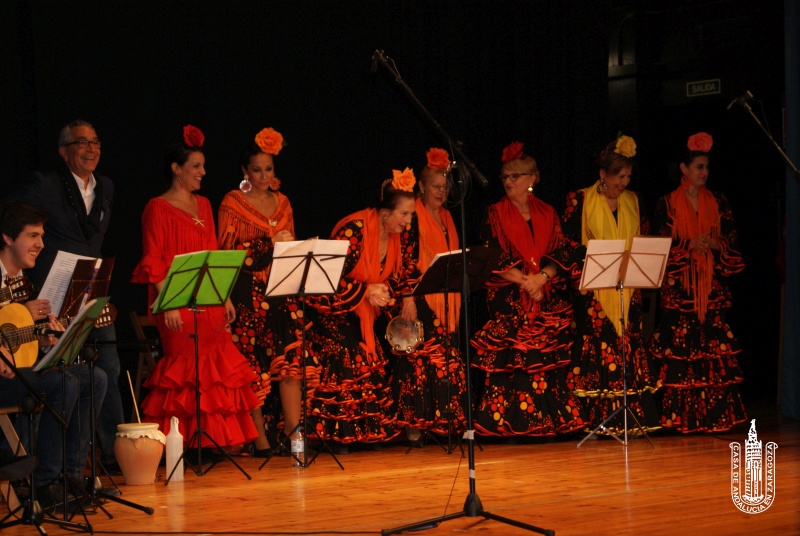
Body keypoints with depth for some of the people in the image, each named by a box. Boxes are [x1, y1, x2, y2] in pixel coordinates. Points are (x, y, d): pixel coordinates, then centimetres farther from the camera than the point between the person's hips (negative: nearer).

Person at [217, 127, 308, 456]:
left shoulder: (282, 203, 15)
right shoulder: (232, 203, 1)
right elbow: (226, 252, -5)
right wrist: (269, 245, -15)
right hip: (247, 294, -4)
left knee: (291, 359, -7)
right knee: (252, 366, -5)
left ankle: (294, 432, -6)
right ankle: (259, 438, 0)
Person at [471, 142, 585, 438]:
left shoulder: (547, 213, 11)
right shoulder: (495, 214, 4)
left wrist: (541, 277, -12)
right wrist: (524, 281, -12)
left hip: (549, 300, 2)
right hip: (508, 300, -2)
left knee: (548, 359, -3)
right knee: (509, 358, -8)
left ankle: (548, 421, 2)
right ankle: (507, 423, -4)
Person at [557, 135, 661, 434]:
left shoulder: (632, 201, 13)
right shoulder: (580, 201, 0)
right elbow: (569, 245, -2)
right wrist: (582, 277, -12)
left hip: (627, 289, 4)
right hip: (594, 292, -4)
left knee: (630, 347, -2)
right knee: (597, 348, -8)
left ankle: (633, 417, 1)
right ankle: (600, 419, -5)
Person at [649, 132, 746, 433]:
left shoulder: (718, 203, 11)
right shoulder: (668, 204, 4)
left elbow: (732, 241, 9)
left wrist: (715, 244, -12)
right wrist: (689, 247, -16)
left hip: (713, 285, 2)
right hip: (679, 286, -2)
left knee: (715, 348, -3)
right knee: (680, 349, -6)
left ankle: (715, 413, 1)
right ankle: (680, 416, 0)